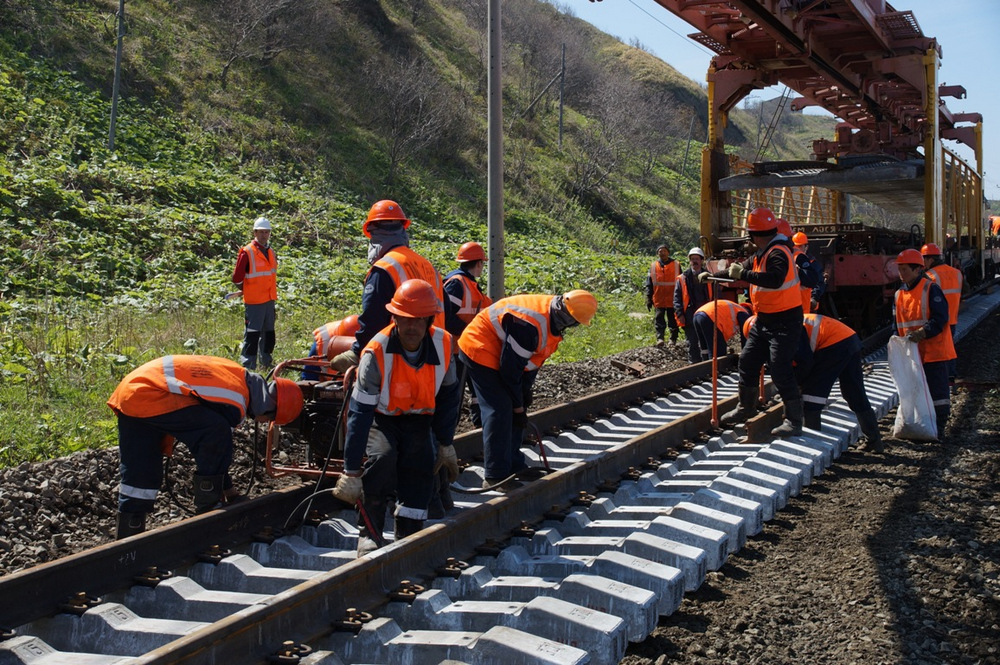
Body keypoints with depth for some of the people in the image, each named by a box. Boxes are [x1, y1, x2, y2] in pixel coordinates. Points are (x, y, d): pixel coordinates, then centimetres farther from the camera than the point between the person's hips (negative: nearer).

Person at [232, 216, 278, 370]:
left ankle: (266, 362, 27)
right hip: (254, 301, -7)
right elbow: (237, 278, -9)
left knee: (268, 333, 15)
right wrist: (246, 290, 3)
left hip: (269, 299, 8)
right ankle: (248, 365, -3)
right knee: (252, 334, -7)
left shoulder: (270, 251, 11)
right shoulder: (247, 252, -12)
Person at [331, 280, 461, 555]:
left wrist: (446, 444, 4)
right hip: (381, 419, -3)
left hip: (418, 421, 3)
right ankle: (369, 533, -16)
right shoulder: (377, 352, -28)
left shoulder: (443, 344, -17)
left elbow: (448, 395, 0)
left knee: (420, 470, -20)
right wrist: (351, 471, -27)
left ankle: (407, 539, -3)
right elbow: (359, 412, -26)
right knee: (382, 458, -31)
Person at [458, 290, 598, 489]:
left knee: (514, 411, 11)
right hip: (480, 351, -10)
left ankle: (514, 466, 21)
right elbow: (510, 367, -27)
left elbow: (535, 358, 9)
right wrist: (518, 406, -16)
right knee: (500, 411, -14)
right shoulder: (531, 324, -33)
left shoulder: (553, 320, -2)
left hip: (498, 355, 10)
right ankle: (495, 476, -10)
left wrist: (525, 390, 5)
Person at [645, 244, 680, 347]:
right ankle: (659, 338, -14)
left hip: (672, 300, 0)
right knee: (659, 319, -9)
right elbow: (649, 284, 7)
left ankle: (673, 339, 19)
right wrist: (649, 299, 1)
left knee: (673, 320, 8)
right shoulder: (653, 266, 6)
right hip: (659, 299, 0)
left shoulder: (676, 265, 6)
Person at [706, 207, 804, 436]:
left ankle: (794, 421, -2)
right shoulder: (762, 254, 10)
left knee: (780, 371, -11)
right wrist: (713, 275, 24)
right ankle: (746, 407, 32)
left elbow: (775, 279, -38)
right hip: (764, 320, 10)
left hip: (784, 322, -10)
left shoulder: (778, 253, -21)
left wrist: (742, 274, -34)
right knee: (748, 362, 15)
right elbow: (742, 269, 25)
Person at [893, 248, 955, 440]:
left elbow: (940, 319, -18)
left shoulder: (930, 289, -11)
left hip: (934, 350, -7)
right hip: (913, 352, 7)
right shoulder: (899, 294, 10)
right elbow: (898, 323, 17)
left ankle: (938, 428, 3)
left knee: (937, 389, -3)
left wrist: (921, 333, -29)